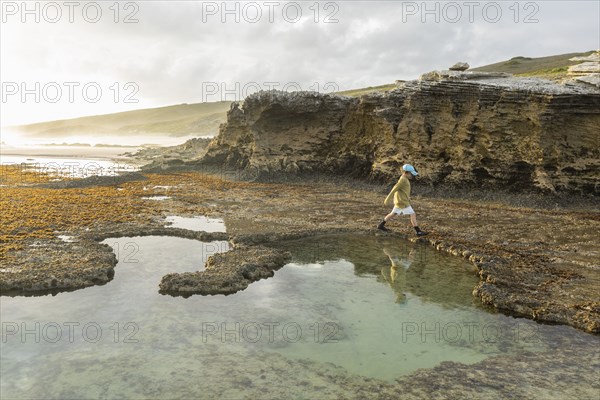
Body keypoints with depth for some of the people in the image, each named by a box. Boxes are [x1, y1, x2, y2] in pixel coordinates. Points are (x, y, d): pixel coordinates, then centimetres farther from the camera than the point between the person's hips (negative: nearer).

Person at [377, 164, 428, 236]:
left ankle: (381, 225, 28)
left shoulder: (404, 179, 12)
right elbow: (394, 189, -20)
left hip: (400, 201, 10)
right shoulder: (403, 180, -19)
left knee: (393, 214, 19)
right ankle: (419, 232, -8)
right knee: (413, 215, -8)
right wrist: (388, 200, -19)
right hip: (402, 202, -10)